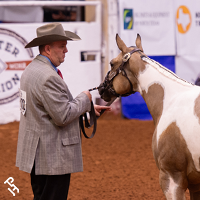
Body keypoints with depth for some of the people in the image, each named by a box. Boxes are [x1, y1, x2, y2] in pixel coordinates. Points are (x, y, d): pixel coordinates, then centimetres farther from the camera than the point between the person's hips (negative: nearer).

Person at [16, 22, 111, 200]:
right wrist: (84, 99, -7)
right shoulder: (48, 77, -22)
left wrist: (88, 108, 19)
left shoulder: (33, 69, 13)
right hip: (51, 158, -11)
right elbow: (63, 116, -23)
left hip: (38, 155, 11)